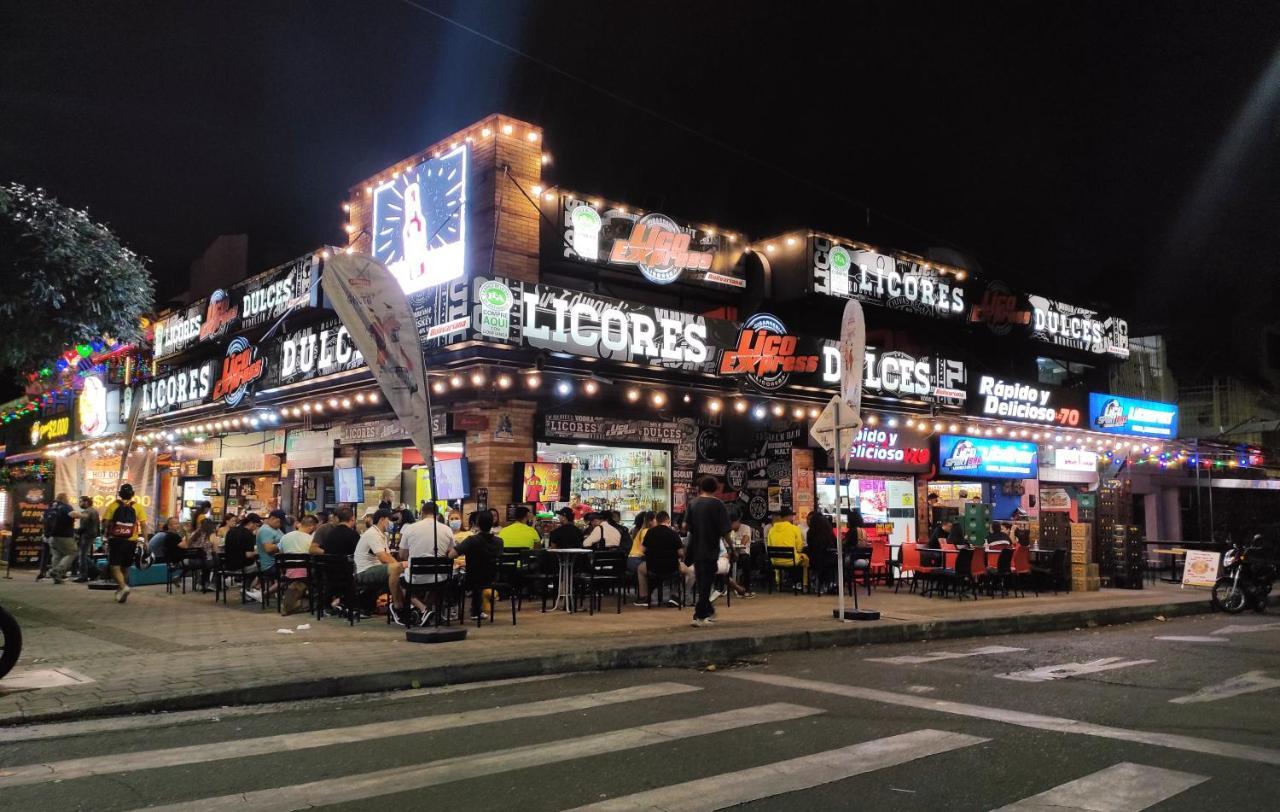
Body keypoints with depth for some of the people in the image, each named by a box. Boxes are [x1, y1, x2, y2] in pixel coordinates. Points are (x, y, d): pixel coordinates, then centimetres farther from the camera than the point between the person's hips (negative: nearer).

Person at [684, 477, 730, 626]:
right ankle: (699, 616, -3)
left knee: (701, 580, 17)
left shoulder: (693, 503, 1)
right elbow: (724, 530, -12)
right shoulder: (718, 504, -9)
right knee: (706, 582, 1)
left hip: (695, 548, 4)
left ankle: (708, 612, 29)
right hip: (710, 549, -4)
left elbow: (686, 525, 0)